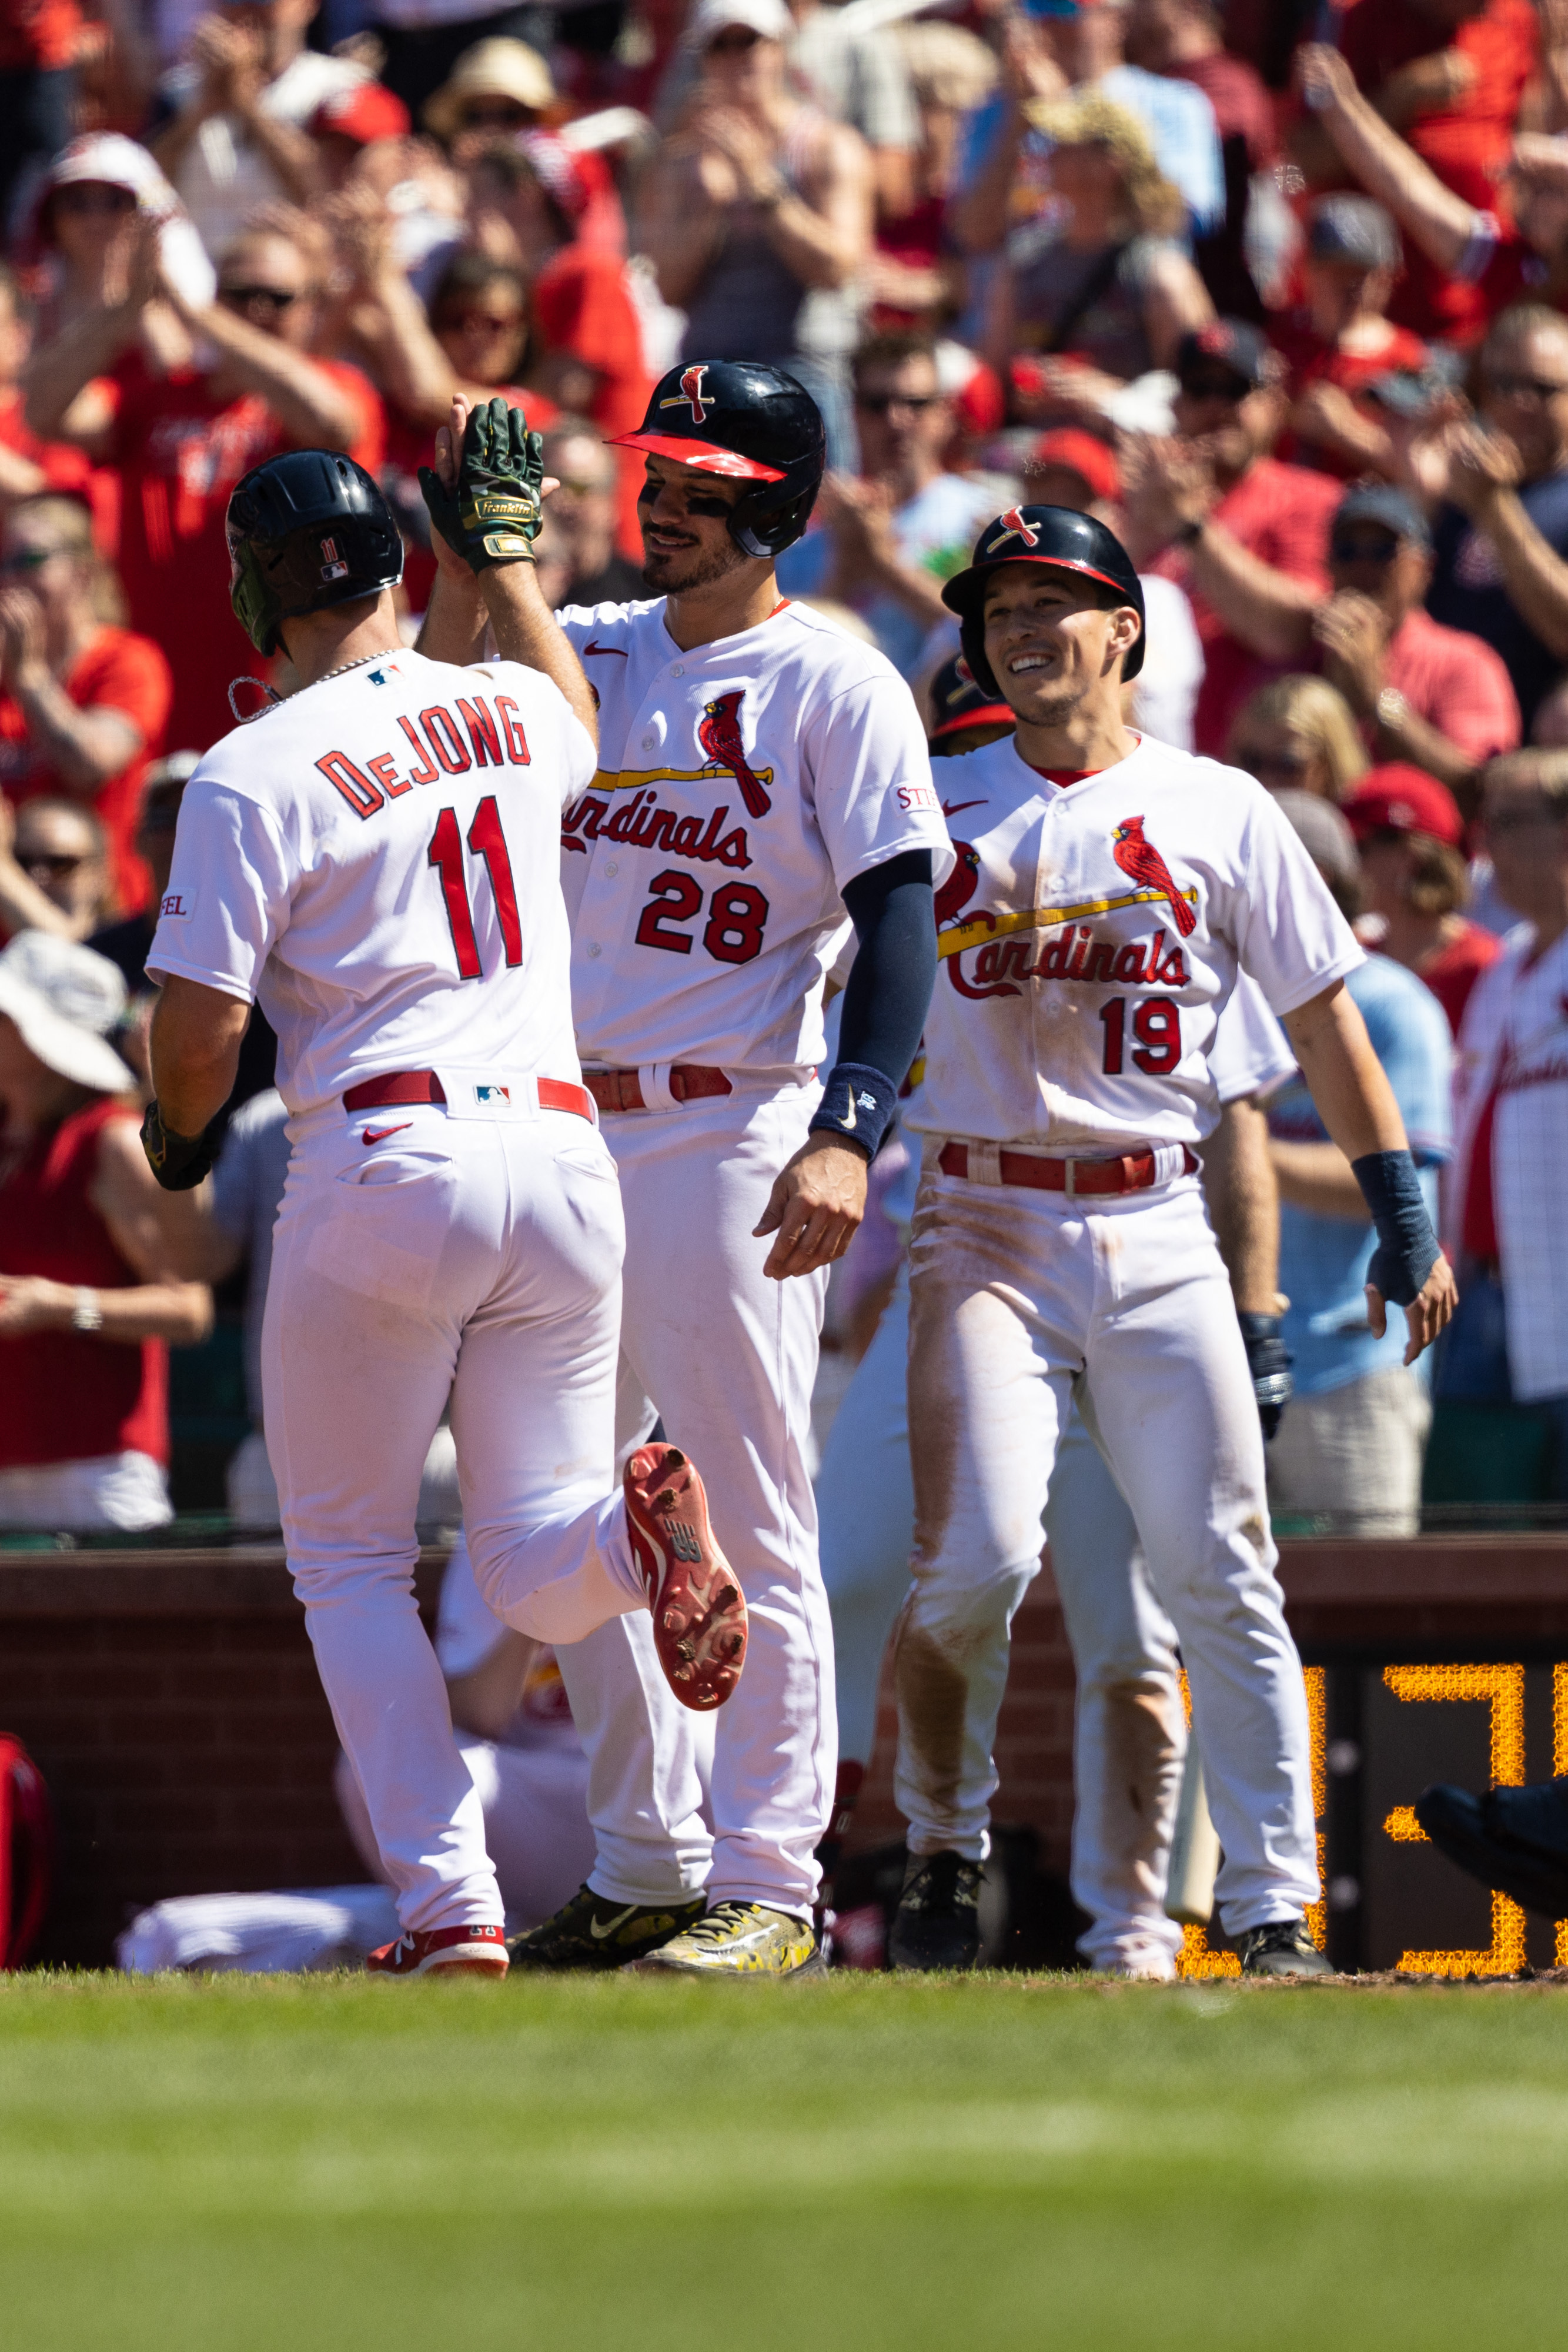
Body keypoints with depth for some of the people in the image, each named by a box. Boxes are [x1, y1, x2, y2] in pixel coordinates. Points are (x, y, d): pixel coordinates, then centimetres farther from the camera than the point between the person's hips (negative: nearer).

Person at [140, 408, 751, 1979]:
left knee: (348, 1560, 10)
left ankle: (451, 1909, -3)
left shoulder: (257, 773, -7)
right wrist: (503, 542, 46)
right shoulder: (514, 712, 10)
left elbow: (200, 1028, -9)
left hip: (385, 1159, -5)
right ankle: (646, 1519, -27)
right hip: (561, 1151, 5)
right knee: (540, 1581, 9)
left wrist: (175, 1139, 12)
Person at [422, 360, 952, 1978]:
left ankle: (767, 1888, -4)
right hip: (564, 1134, 7)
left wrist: (847, 1136, -24)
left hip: (731, 1144, -7)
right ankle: (642, 1874, 19)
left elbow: (901, 916, -12)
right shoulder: (585, 654, 14)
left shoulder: (834, 687, -5)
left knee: (749, 1528, -6)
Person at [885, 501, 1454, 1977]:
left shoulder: (1218, 811, 8)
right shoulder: (932, 808, 8)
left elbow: (1321, 1020, 10)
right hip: (985, 1232, 0)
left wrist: (1404, 1220, 5)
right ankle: (942, 1852, 8)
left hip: (1158, 1238, 1)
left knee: (1219, 1577, -6)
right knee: (973, 1562, -14)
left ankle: (1273, 1912, -2)